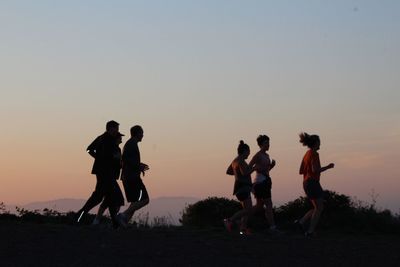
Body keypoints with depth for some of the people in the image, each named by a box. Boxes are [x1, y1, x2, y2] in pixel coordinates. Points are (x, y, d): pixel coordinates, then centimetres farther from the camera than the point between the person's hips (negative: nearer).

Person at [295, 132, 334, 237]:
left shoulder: (307, 154, 14)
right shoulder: (314, 154, -12)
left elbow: (301, 171, 15)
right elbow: (315, 170, -21)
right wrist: (328, 167, -10)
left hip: (306, 182, 9)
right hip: (313, 182, -9)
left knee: (317, 207, 14)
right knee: (319, 208, -3)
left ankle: (301, 222, 2)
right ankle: (310, 231, -5)